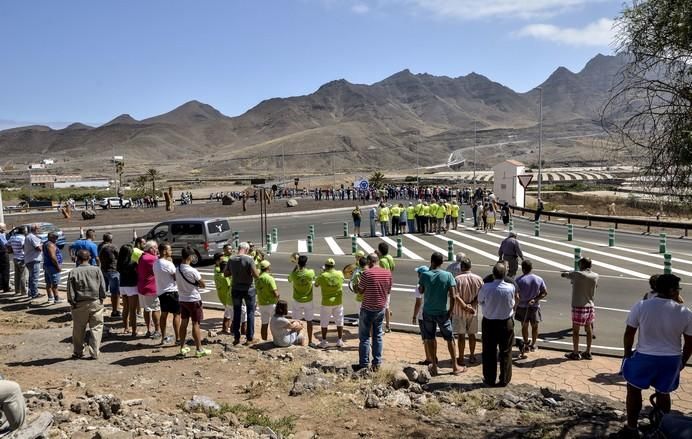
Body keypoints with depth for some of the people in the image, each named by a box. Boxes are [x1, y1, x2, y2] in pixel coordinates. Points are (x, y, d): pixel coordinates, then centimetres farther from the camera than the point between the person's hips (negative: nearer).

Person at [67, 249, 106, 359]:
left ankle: (77, 352, 23)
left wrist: (73, 302, 5)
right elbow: (103, 287, -2)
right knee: (96, 328, 7)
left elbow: (70, 291, -5)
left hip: (80, 304, 0)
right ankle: (95, 352, 5)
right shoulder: (96, 270, -5)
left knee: (78, 330, 13)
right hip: (95, 302, 0)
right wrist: (101, 298, 9)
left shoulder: (73, 272, -7)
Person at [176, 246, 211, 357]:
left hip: (182, 299, 6)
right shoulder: (192, 271, -21)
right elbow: (203, 285, -13)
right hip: (193, 300, -6)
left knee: (184, 323, 14)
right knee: (196, 324, 1)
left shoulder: (177, 269, -2)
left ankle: (182, 348, 20)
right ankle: (199, 349, 7)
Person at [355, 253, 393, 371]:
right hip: (381, 309, 5)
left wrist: (358, 282, 10)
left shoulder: (367, 274, -17)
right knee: (378, 336, 15)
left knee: (364, 337, 5)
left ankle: (364, 364, 8)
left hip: (368, 309, -5)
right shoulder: (387, 273, -2)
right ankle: (377, 363, 18)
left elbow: (360, 291, -8)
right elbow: (388, 290, 8)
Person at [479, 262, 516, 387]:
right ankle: (504, 380, 21)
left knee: (489, 353, 12)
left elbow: (480, 301, -1)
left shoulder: (486, 288, -18)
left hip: (489, 323, 0)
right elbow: (512, 303, 1)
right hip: (506, 323, 0)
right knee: (505, 352, 14)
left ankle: (490, 380, 21)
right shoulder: (511, 288, -16)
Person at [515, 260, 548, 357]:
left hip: (522, 306, -2)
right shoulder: (539, 279, -5)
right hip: (535, 306, 2)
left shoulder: (519, 280, -15)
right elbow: (545, 293, -3)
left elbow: (516, 296, -20)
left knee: (524, 326, 15)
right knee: (534, 326, 18)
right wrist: (535, 300, -7)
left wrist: (516, 303, -7)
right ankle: (533, 345, 29)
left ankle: (526, 345, 20)